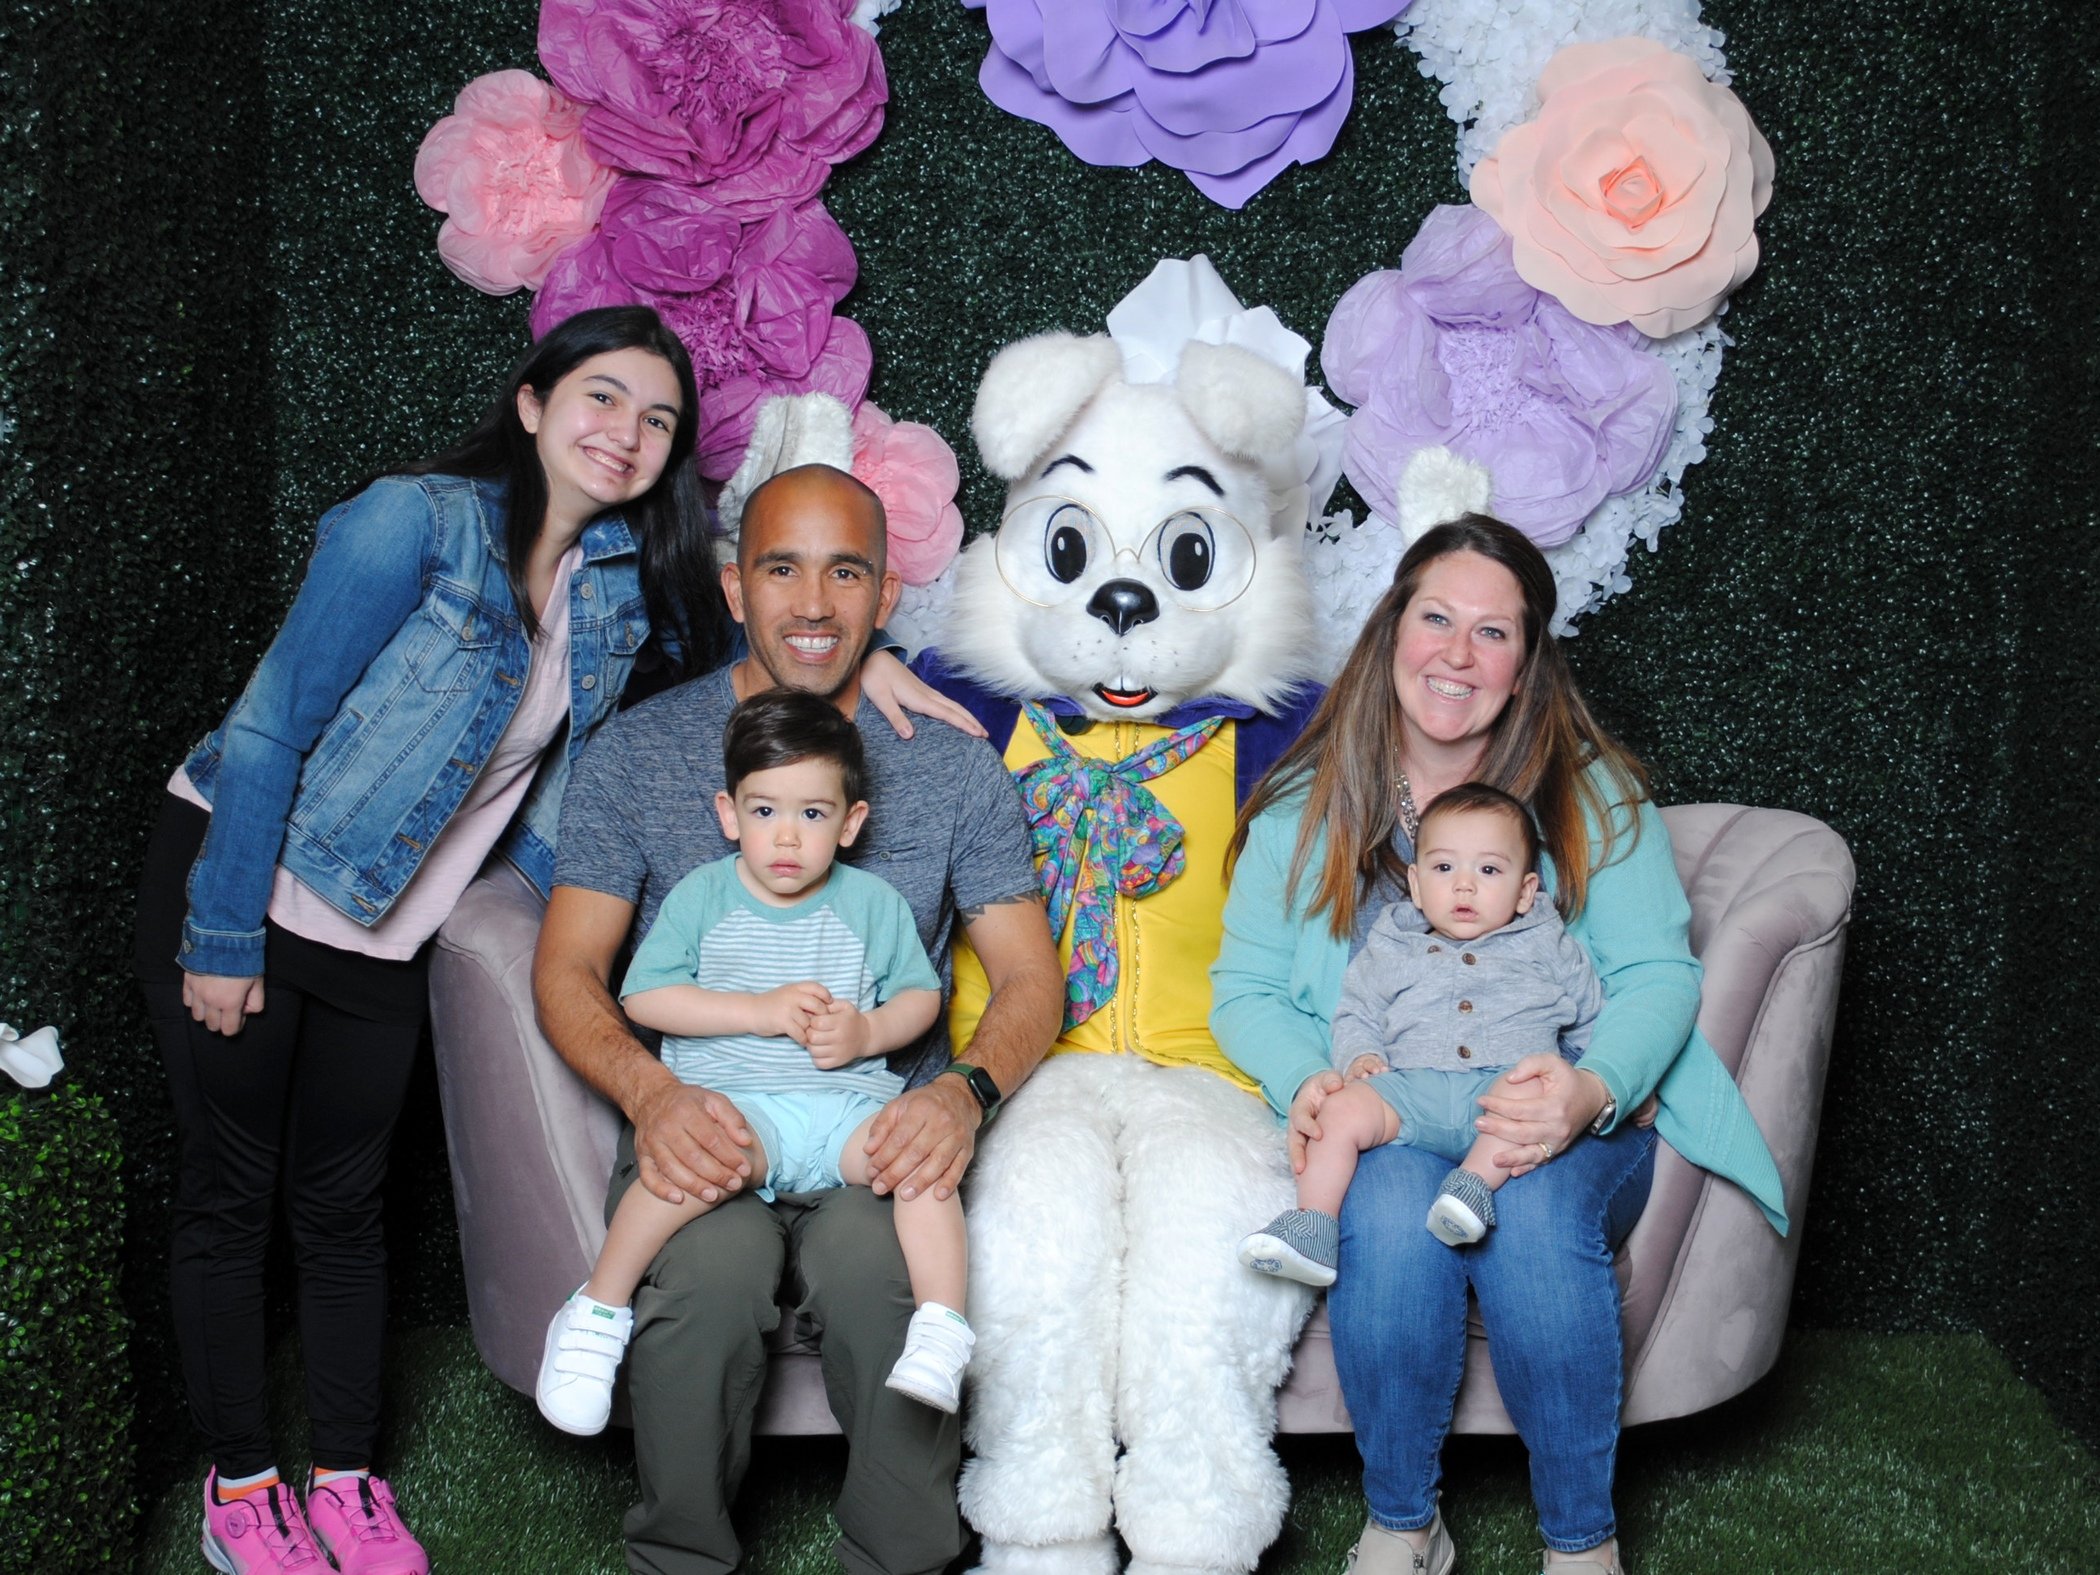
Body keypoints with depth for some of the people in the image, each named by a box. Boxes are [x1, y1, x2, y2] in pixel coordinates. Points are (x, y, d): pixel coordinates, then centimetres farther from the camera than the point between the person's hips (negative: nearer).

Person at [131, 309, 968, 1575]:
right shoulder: (417, 524, -20)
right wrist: (223, 940, -15)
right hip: (233, 885, -5)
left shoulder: (622, 570, -2)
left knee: (343, 1207, 12)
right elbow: (271, 727, -18)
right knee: (230, 1196, 5)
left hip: (383, 938, 5)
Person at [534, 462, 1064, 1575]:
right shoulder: (635, 754, 7)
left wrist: (964, 1091, -16)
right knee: (709, 1272, -32)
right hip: (700, 1126, 0)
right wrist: (651, 1093, -18)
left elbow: (1030, 977, 7)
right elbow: (568, 969, 3)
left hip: (882, 1129, 0)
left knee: (890, 1275, -32)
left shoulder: (953, 767, 9)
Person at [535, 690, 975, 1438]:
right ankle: (598, 1309, -21)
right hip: (730, 1099, -2)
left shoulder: (873, 903, 12)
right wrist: (762, 1011, -8)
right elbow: (644, 997, 0)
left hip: (846, 1100, 2)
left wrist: (867, 1032, -8)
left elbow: (920, 995, 15)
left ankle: (941, 1329, -25)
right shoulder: (701, 896, 7)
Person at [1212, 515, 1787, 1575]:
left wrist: (1592, 1090, -24)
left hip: (1569, 1130, 0)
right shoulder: (1303, 810, 8)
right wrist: (1305, 1082, -17)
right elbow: (1245, 988, 5)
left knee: (1533, 1212, -35)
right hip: (1378, 1125, 1)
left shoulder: (1592, 795, 5)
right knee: (1394, 1211, -34)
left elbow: (1658, 974, -3)